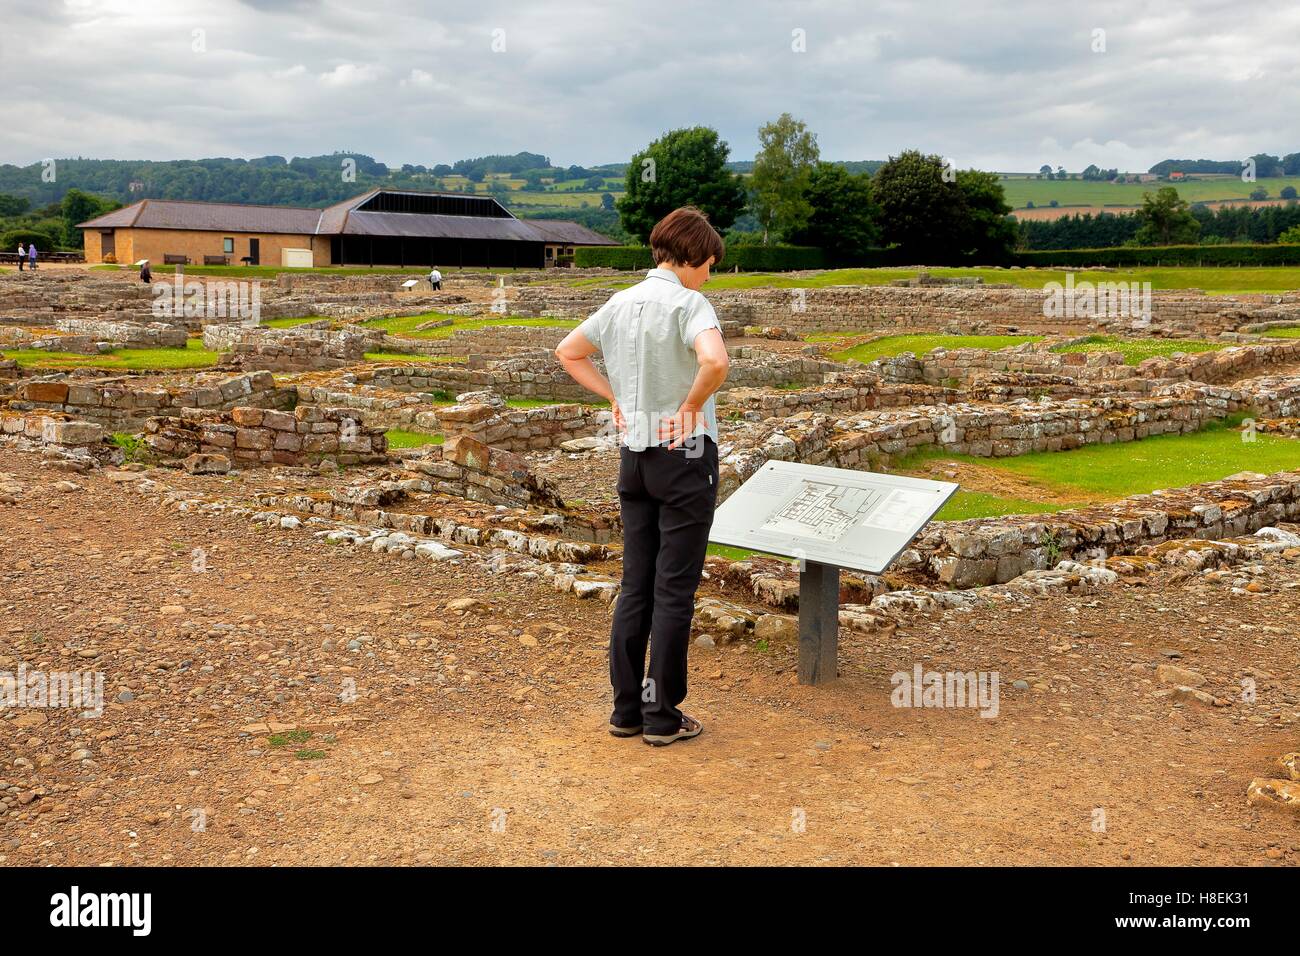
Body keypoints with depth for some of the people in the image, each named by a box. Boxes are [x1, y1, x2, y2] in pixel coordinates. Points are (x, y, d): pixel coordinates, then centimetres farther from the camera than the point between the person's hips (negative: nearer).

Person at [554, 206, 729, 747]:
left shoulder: (621, 302, 8)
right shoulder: (689, 304, -14)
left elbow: (567, 352, 19)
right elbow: (715, 361, -33)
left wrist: (614, 398, 13)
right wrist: (693, 405, -15)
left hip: (633, 454, 7)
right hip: (685, 455, -7)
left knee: (635, 585, 12)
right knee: (674, 589, 1)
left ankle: (626, 708, 18)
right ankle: (662, 716, 9)